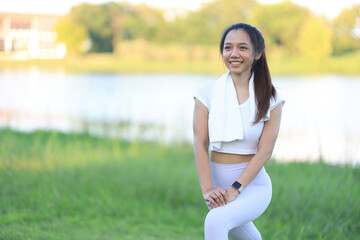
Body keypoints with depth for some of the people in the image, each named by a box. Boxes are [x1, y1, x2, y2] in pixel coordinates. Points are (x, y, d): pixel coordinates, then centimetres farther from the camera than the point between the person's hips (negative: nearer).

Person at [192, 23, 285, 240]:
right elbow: (200, 144, -7)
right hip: (218, 184, 3)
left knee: (216, 221, -31)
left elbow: (265, 151, -11)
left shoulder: (270, 98, -5)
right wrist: (207, 190, -20)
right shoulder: (208, 92, -1)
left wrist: (235, 189, -21)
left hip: (253, 185, -3)